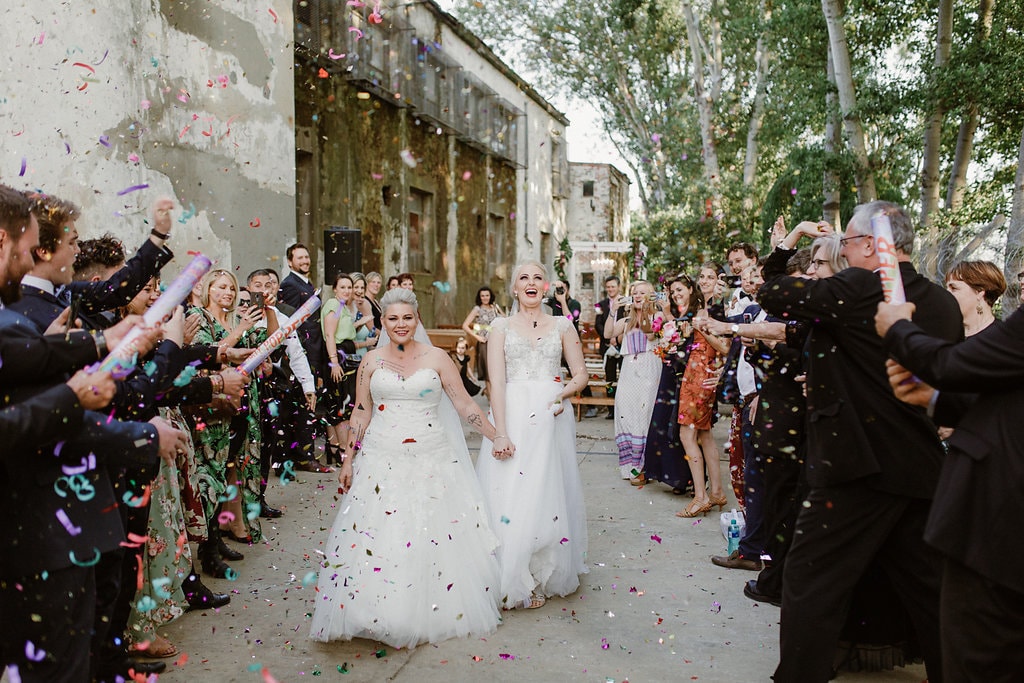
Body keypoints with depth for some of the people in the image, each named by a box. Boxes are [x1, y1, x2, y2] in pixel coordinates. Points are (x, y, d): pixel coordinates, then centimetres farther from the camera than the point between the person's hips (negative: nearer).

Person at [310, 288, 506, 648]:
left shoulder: (437, 358, 1)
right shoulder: (372, 361, 5)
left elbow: (466, 405, 2)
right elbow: (360, 413, 8)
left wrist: (497, 437, -2)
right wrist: (348, 459, 6)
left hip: (430, 462, -1)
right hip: (381, 462, 1)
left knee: (433, 536, 0)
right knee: (375, 536, -2)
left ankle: (434, 612, 17)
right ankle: (381, 614, 12)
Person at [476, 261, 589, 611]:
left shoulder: (562, 326, 9)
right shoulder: (501, 327, 4)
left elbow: (581, 374, 10)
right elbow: (496, 382, -4)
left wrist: (563, 393, -11)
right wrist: (500, 433, -14)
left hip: (550, 418, 1)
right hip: (512, 416, -1)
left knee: (547, 494, 4)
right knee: (508, 495, -2)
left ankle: (541, 578, 18)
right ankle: (510, 582, 11)